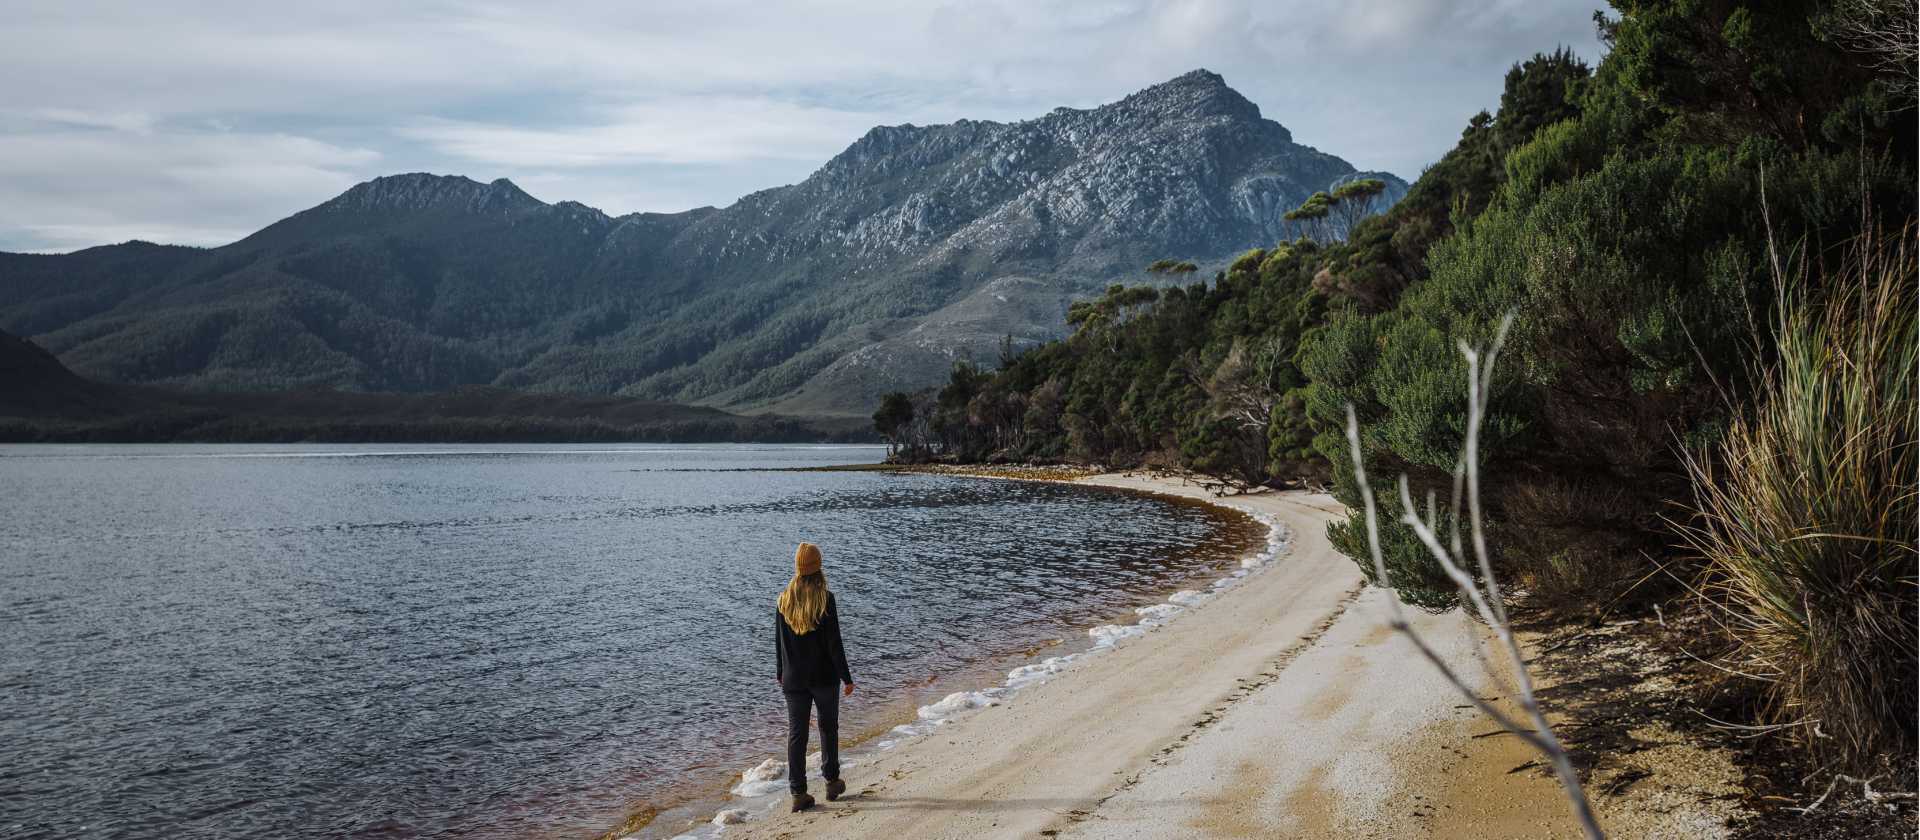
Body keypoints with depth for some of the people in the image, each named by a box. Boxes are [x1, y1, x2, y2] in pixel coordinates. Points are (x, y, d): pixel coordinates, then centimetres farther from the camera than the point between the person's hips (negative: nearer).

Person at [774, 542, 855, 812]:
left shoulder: (784, 600, -2)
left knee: (796, 733, 5)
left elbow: (779, 642, 6)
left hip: (794, 678, 2)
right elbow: (834, 643, -13)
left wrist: (780, 674, 18)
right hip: (824, 677, -2)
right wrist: (846, 677, -5)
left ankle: (798, 793, 3)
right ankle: (832, 781, 26)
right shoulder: (825, 599, -13)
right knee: (828, 727, 17)